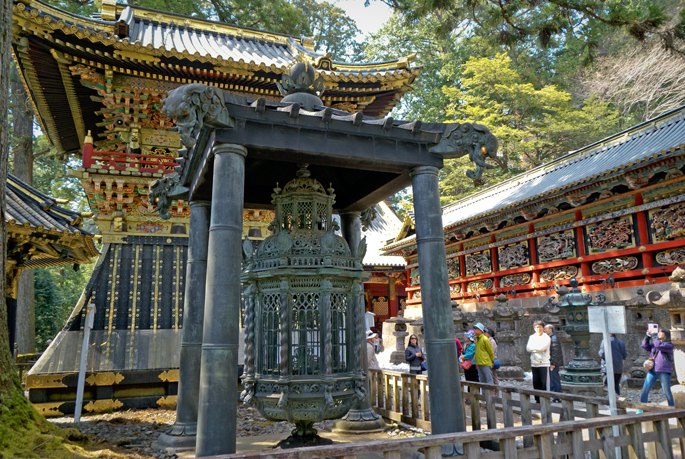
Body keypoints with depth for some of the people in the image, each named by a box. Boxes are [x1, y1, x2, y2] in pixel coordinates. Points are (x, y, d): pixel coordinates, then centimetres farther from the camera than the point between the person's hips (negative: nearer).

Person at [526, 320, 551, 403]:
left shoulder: (546, 338, 0)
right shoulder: (532, 337, 13)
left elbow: (542, 347, -15)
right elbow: (528, 348, 0)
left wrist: (533, 348, -2)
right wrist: (538, 349, -9)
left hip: (544, 363, -4)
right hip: (534, 364, 4)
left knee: (544, 382, -6)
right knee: (536, 383, 6)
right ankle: (537, 400, 15)